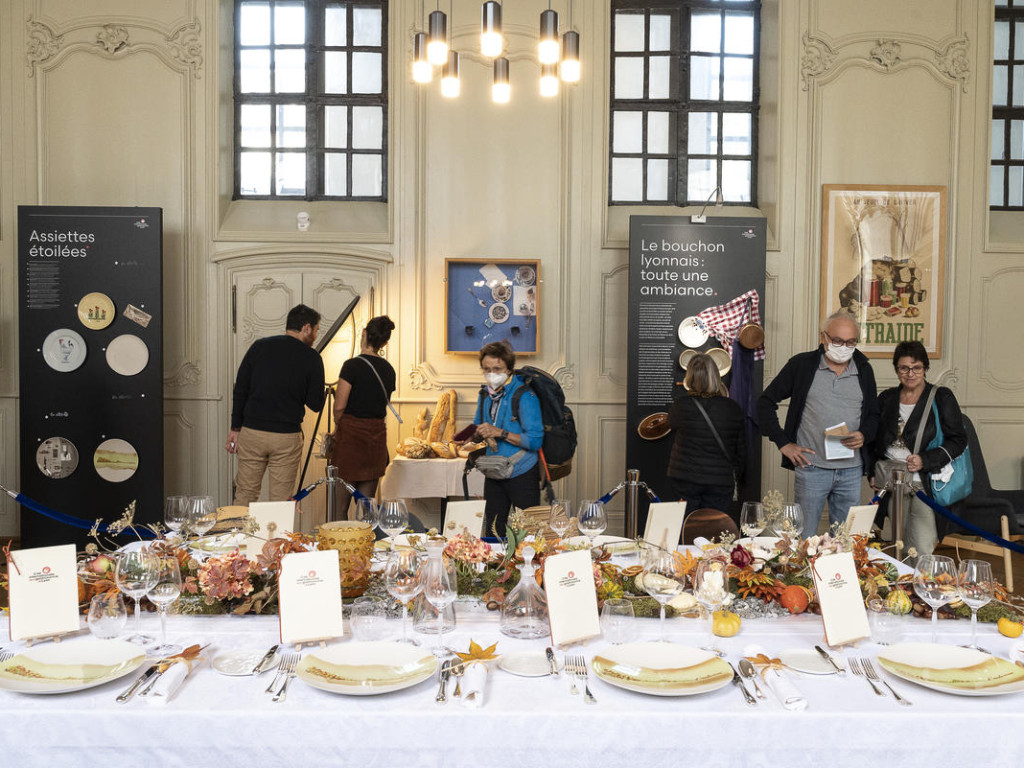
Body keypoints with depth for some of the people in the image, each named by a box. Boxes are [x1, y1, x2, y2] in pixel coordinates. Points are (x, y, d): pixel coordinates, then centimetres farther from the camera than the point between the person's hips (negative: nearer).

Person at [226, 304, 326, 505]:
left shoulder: (259, 346, 5)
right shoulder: (311, 358, -3)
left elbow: (240, 390, 4)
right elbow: (316, 404, -2)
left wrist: (235, 428, 10)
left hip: (251, 432, 3)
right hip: (287, 437, -2)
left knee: (244, 494, 12)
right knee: (281, 501, 6)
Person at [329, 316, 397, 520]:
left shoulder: (353, 365, -11)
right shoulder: (388, 369, 7)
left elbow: (339, 406, -11)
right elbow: (383, 403, 12)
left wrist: (338, 427, 6)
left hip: (351, 434, -5)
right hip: (378, 434, 5)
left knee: (340, 501, 2)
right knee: (367, 501, 11)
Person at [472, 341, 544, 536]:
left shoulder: (524, 395, -14)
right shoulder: (485, 393, 7)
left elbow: (535, 441, -19)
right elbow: (477, 426, 19)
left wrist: (500, 432, -24)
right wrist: (480, 433, -4)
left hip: (522, 475, -6)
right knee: (493, 533, 12)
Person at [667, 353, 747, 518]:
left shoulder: (682, 405, -12)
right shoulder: (734, 409, -3)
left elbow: (671, 421, 13)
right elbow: (741, 452, 6)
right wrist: (734, 478, 20)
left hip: (685, 480, -1)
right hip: (721, 483, 2)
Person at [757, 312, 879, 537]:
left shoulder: (864, 370, 9)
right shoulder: (802, 365, -1)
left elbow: (873, 414, 18)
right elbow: (766, 402, 2)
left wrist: (864, 436, -5)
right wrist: (783, 443, -4)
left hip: (852, 470, 3)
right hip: (812, 468, -3)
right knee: (805, 538, 4)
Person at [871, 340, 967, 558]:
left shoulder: (942, 398, -1)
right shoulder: (886, 399, 11)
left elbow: (958, 440, -4)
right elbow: (875, 440, 18)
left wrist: (925, 460, -17)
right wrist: (872, 472, 8)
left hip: (925, 484, -4)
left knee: (922, 550, -9)